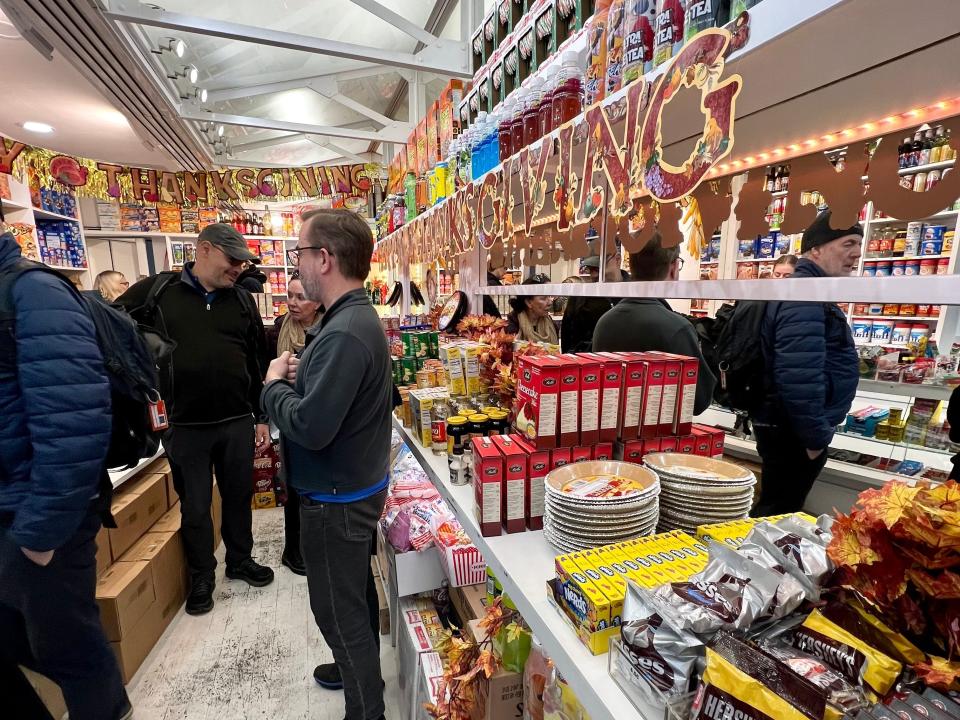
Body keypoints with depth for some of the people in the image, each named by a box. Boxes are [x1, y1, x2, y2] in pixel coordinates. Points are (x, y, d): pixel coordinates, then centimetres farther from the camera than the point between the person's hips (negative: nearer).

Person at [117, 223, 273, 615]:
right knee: (195, 507, 14)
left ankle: (240, 560, 40)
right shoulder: (157, 291, -3)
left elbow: (258, 361, 6)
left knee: (239, 497, 17)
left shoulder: (242, 299, 4)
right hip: (186, 426, -2)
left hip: (238, 422, 2)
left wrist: (263, 416, 5)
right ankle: (202, 577, 35)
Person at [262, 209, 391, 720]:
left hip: (337, 498, -10)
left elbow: (309, 427, -31)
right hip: (357, 485, 10)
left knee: (338, 609, 10)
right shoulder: (358, 317, 5)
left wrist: (274, 384, -14)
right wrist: (301, 376, -2)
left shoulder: (344, 333, -28)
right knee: (356, 590, 27)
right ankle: (360, 669, 51)